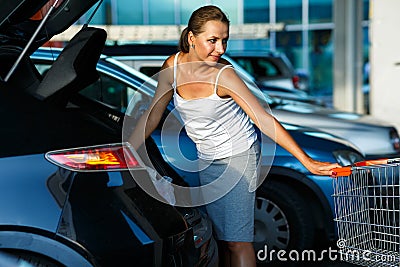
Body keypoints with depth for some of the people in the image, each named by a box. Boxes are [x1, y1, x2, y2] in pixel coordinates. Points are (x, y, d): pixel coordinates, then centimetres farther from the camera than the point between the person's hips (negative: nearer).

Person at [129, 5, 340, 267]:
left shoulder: (223, 74, -23)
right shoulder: (173, 66, -9)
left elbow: (264, 119, -24)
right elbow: (153, 114, 2)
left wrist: (307, 161, -27)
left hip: (239, 156, -5)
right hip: (207, 159, 5)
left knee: (237, 240, -8)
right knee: (221, 235, 14)